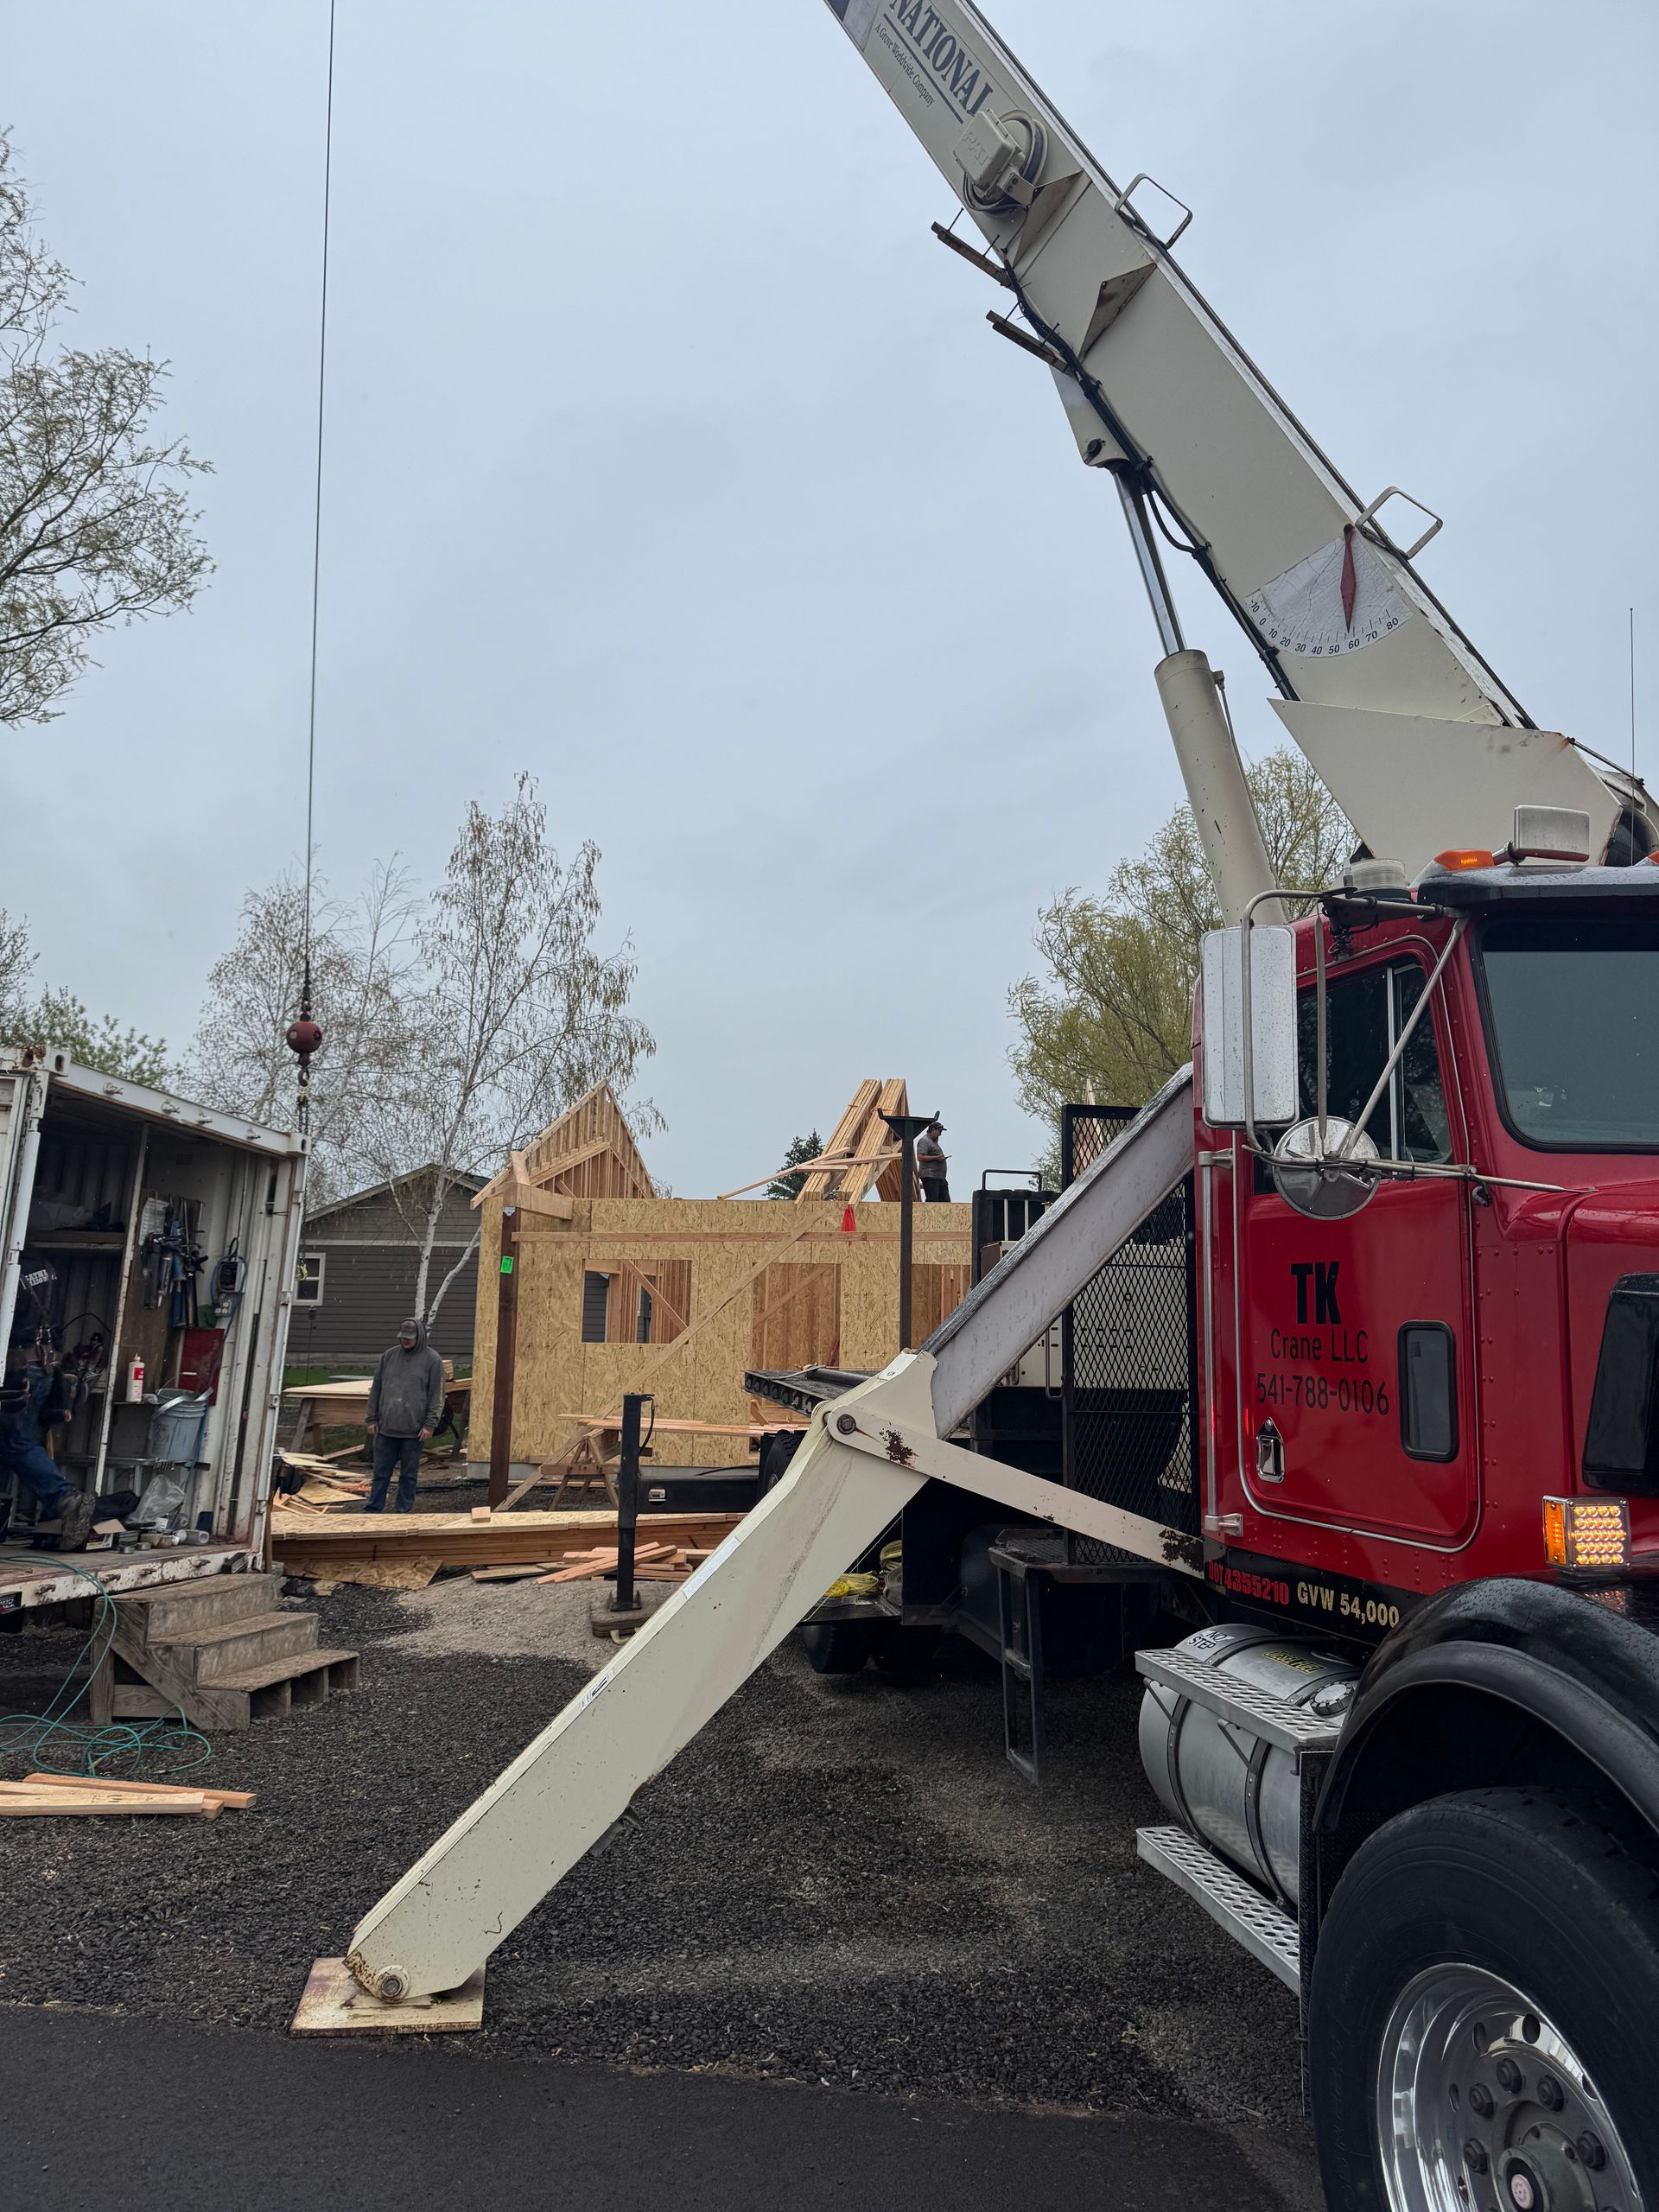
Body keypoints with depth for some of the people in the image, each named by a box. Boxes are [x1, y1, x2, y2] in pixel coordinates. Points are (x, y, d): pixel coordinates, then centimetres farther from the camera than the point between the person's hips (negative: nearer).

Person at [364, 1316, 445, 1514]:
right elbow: (376, 1389, 11)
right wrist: (372, 1419, 7)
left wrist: (430, 1424, -11)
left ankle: (403, 1510, 16)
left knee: (409, 1474, 7)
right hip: (386, 1428, 3)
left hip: (413, 1430, -3)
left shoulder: (432, 1360, -3)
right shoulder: (389, 1356, 7)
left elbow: (437, 1395, -5)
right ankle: (374, 1509, 17)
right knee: (381, 1472, 8)